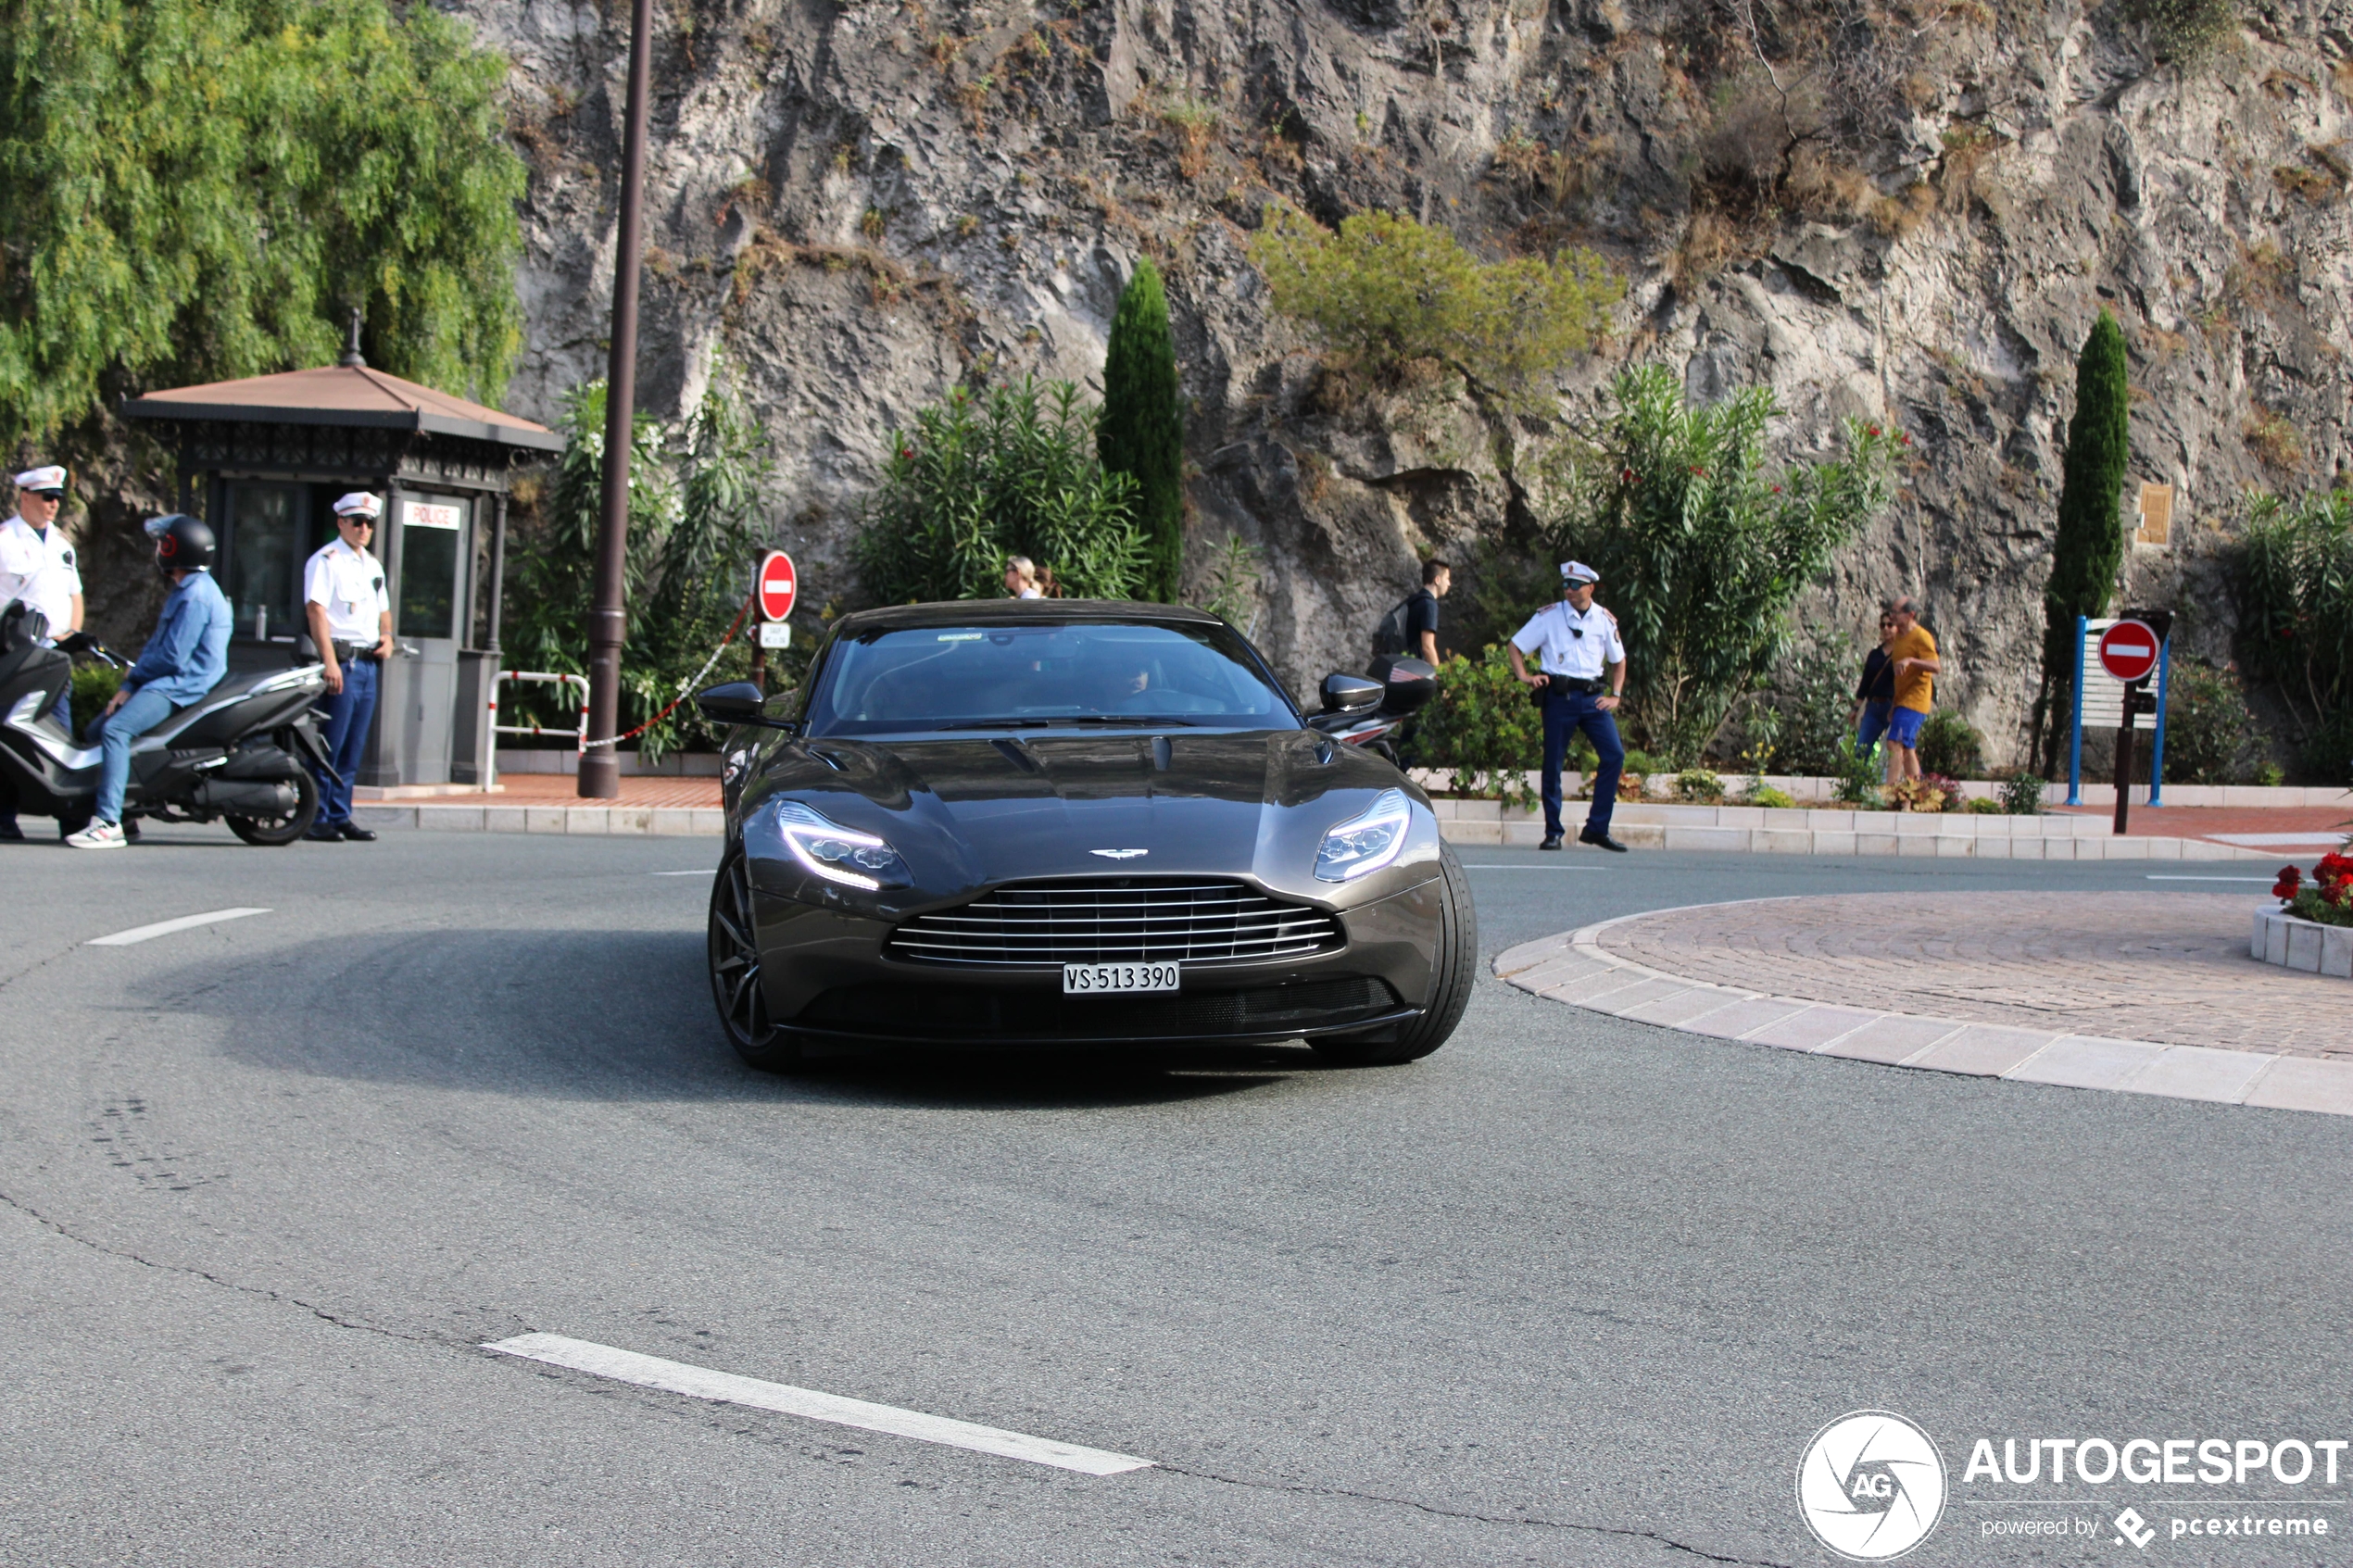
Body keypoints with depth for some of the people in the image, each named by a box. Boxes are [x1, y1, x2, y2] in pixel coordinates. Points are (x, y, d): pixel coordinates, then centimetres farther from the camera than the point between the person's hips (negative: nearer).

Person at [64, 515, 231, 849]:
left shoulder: (196, 596, -16)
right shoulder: (184, 590, 19)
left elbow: (172, 657, -21)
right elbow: (157, 644, 18)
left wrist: (134, 676, -3)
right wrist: (128, 687, 6)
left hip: (183, 685, -11)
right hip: (168, 681, 11)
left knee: (115, 729, -28)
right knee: (98, 728, 13)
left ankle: (109, 823, -35)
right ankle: (104, 810, 13)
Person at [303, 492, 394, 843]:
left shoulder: (372, 565, 20)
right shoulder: (326, 560, -5)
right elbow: (316, 609, -15)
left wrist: (387, 637, 7)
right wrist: (330, 662, -24)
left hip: (368, 662, 8)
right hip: (340, 660, -8)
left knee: (353, 749, 8)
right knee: (329, 746, -8)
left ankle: (340, 816, 13)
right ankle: (316, 818, -5)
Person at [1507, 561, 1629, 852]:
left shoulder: (1605, 620, 8)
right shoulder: (1549, 616, 1)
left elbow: (1618, 659, 19)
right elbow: (1514, 645, 8)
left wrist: (1616, 695, 8)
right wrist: (1524, 675, -6)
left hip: (1593, 697, 2)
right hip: (1560, 697, -2)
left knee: (1614, 755, -9)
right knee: (1553, 763, -1)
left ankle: (1597, 828, -1)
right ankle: (1552, 833, 10)